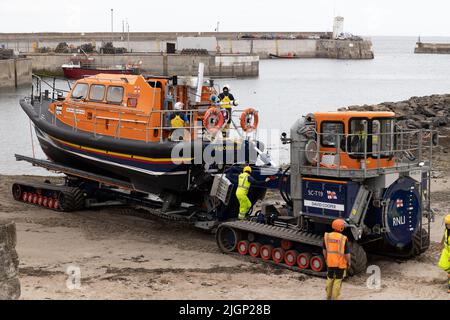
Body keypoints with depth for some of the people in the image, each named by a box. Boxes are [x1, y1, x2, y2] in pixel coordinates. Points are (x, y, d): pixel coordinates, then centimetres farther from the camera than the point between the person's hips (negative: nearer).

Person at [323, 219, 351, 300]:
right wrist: (349, 262, 2)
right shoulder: (343, 239, -17)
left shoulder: (327, 236, -5)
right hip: (340, 263, -4)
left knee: (330, 279, 20)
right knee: (338, 280, 8)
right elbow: (347, 254, -13)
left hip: (330, 262, 4)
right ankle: (335, 298, 12)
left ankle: (328, 296, 31)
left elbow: (324, 250, 6)